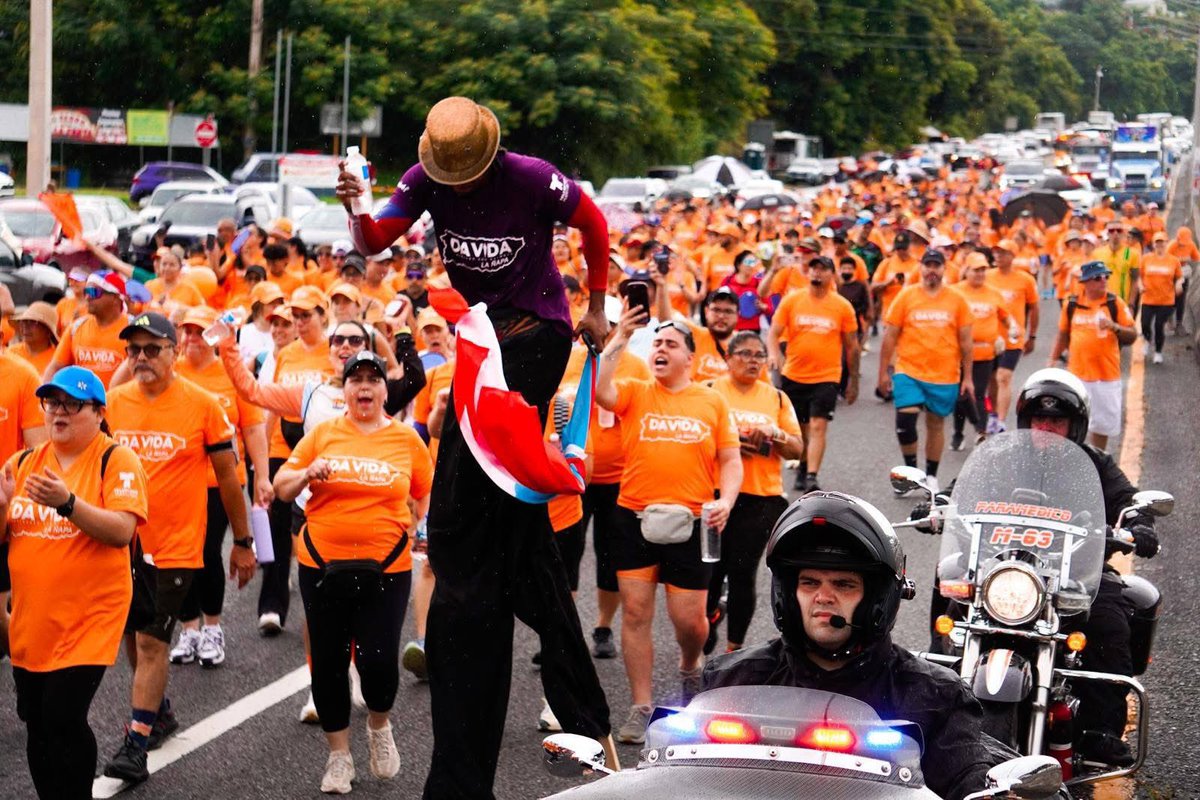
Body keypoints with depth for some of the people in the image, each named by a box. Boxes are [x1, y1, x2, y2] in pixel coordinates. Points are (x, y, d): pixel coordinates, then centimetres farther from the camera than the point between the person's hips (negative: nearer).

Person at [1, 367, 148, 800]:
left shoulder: (117, 460, -6)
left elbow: (121, 531, -18)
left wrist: (67, 503, -30)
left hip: (89, 615, -6)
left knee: (63, 720, -13)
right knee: (37, 726, 12)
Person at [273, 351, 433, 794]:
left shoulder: (406, 437, 2)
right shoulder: (323, 433, 3)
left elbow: (427, 492, 16)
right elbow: (282, 488, 5)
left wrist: (417, 526, 3)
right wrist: (307, 473, -14)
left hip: (385, 568, -1)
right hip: (323, 566, 1)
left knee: (378, 659, -9)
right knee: (328, 661, 8)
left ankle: (379, 727, 24)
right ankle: (338, 756, 25)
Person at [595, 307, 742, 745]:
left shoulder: (711, 401, 7)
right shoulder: (634, 393, 4)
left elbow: (730, 459, 8)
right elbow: (598, 390, -17)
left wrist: (725, 500, -8)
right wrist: (619, 339, -18)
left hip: (689, 524, 0)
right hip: (635, 520, 0)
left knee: (690, 618, 2)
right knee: (635, 612, 1)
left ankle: (689, 667, 37)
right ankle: (641, 708, 10)